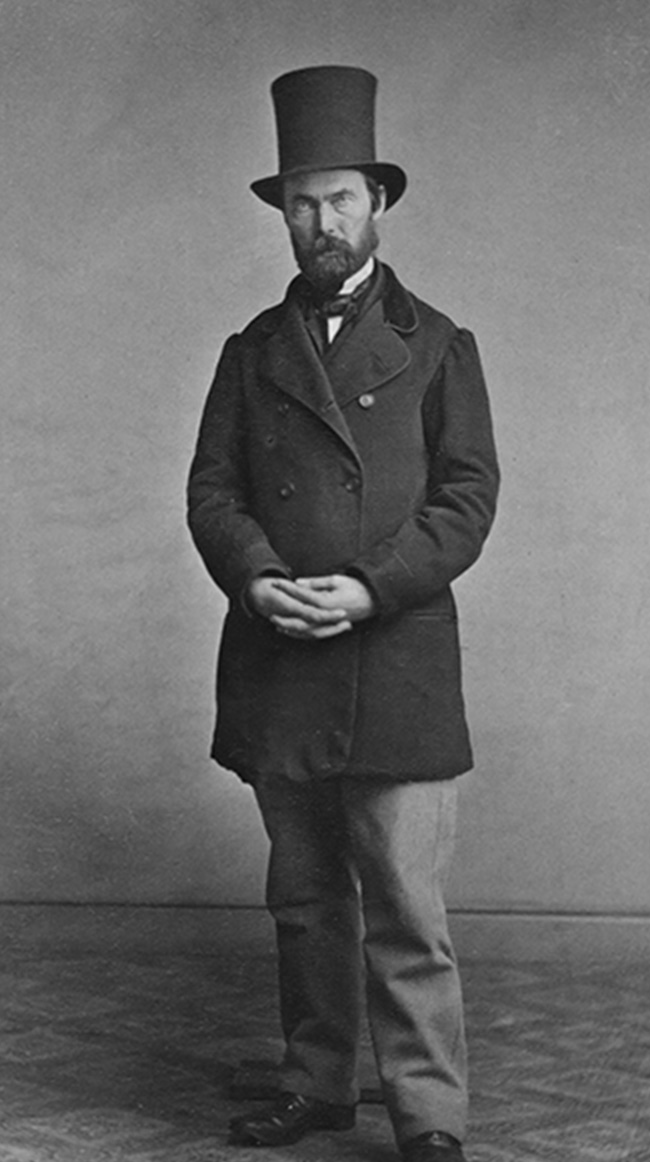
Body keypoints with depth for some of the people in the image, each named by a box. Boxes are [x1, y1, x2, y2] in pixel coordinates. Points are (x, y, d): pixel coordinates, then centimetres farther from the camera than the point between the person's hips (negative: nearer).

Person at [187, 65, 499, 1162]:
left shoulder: (436, 346, 7)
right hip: (275, 670, 3)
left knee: (406, 913, -5)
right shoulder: (251, 352, 15)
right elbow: (211, 489, 8)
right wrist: (256, 575, -12)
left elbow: (468, 496, -1)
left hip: (395, 665, -3)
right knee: (305, 902, 12)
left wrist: (369, 587, -14)